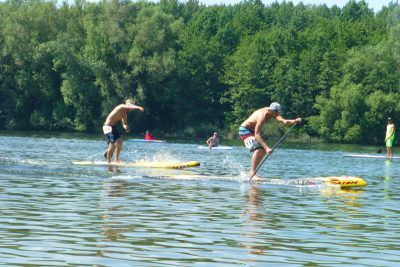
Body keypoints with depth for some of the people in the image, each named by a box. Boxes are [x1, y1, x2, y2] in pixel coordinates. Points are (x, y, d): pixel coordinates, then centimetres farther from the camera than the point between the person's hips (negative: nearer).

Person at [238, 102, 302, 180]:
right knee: (258, 149, -24)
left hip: (252, 130, 10)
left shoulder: (272, 112, -7)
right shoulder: (262, 115, -33)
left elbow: (284, 121, -14)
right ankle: (252, 174, -25)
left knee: (263, 151, 8)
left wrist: (295, 121, -33)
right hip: (244, 130, -10)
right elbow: (256, 134, -38)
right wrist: (266, 147, -45)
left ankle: (252, 172, 13)